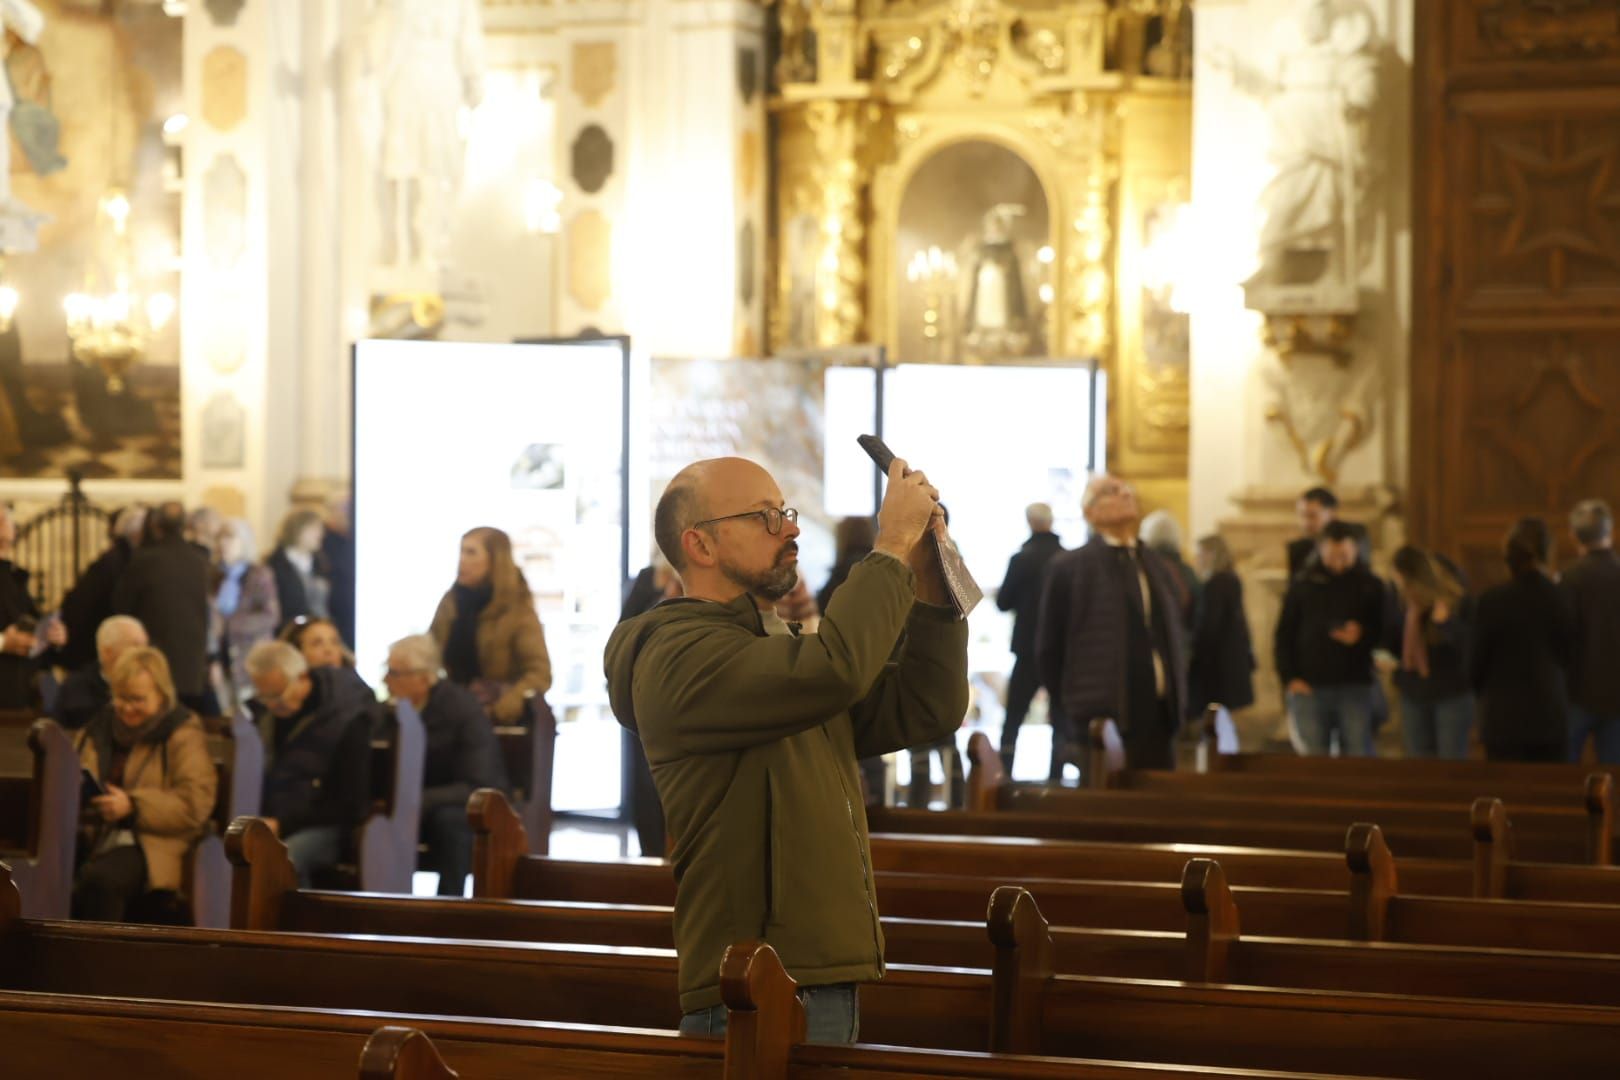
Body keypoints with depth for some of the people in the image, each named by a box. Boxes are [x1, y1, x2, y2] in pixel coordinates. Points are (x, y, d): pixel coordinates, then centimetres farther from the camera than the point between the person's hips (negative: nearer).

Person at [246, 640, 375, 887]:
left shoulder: (348, 718, -10)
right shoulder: (263, 708, 8)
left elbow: (349, 807, -9)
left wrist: (282, 824, -15)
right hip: (267, 822, 5)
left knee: (283, 855, -38)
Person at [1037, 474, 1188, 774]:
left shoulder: (1157, 566, 17)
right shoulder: (1069, 567, 0)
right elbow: (1050, 646, 1)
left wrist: (1176, 698, 12)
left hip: (1157, 720, 5)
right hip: (1103, 723, -5)